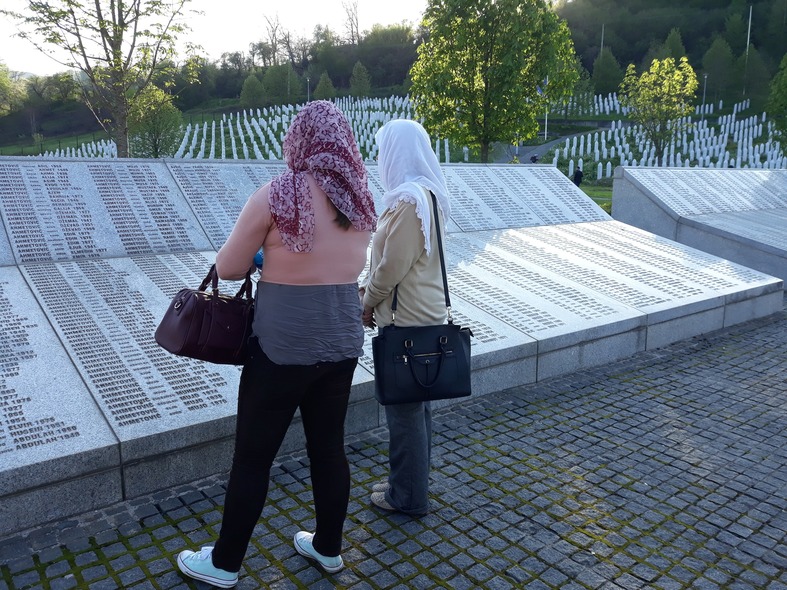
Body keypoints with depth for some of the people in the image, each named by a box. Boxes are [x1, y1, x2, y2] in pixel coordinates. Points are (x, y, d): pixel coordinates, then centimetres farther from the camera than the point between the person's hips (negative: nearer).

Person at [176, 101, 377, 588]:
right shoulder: (361, 199, 3)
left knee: (253, 457, 10)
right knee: (330, 448, 18)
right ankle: (328, 548, 36)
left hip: (284, 347, -5)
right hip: (343, 343, 6)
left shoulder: (277, 195, -13)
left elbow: (227, 268, -7)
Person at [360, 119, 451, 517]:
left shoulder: (409, 200, -21)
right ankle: (410, 483, 35)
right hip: (423, 314, 10)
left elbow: (392, 266, -20)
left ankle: (407, 497, 20)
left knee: (404, 409, 4)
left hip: (405, 320, -10)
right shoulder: (428, 195, 11)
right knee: (416, 405, 19)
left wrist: (367, 302, -4)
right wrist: (368, 286, 6)